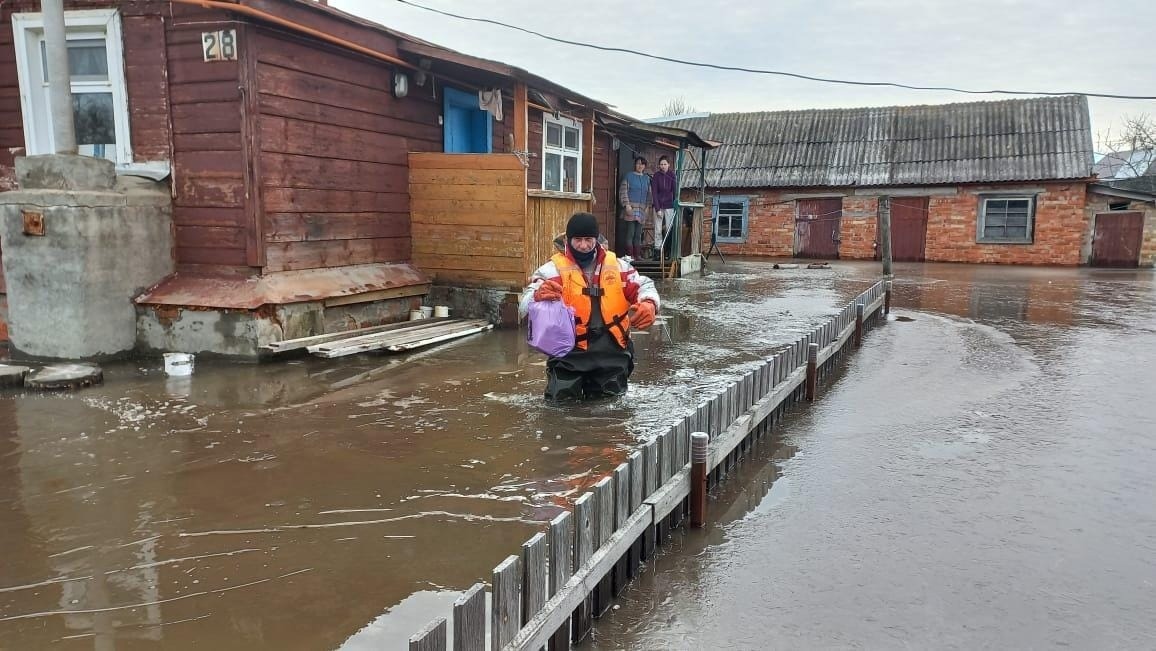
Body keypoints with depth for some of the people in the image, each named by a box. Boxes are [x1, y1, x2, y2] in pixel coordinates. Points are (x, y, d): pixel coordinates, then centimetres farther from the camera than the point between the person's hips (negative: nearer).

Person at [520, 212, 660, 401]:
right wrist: (538, 296, -39)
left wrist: (648, 305, -13)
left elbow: (643, 286, 11)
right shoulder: (554, 269, -6)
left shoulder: (617, 265, 6)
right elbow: (525, 305, -14)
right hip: (570, 354, -3)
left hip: (611, 352, 3)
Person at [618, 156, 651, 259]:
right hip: (631, 208, -5)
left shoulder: (646, 178, 18)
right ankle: (630, 255, -7)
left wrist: (647, 205, 11)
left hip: (642, 209, 5)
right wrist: (627, 205, -12)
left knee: (638, 234, 5)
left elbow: (649, 194, 21)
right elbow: (623, 191, -3)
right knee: (630, 233, -9)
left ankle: (638, 255, 8)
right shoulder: (629, 176, 3)